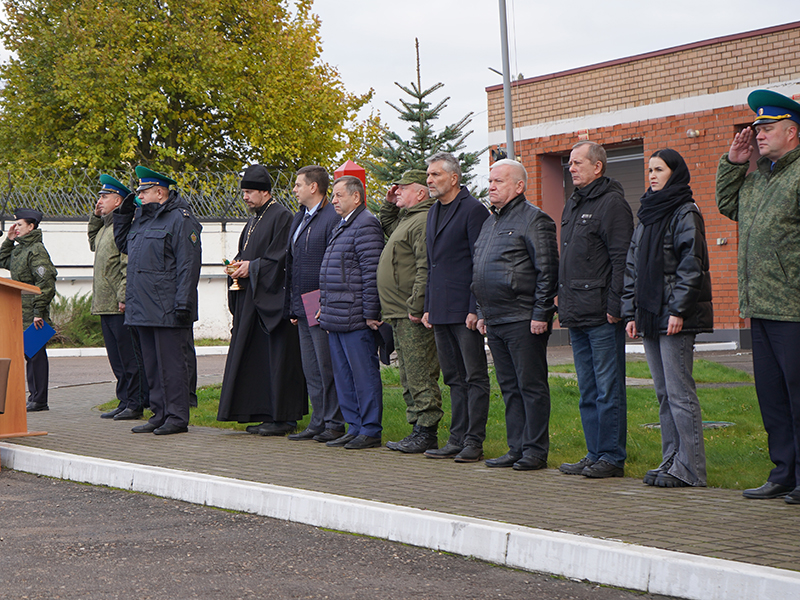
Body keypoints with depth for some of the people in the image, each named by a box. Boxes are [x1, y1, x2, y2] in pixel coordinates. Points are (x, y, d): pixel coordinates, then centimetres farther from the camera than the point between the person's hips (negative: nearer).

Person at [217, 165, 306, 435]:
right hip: (251, 299, 10)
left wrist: (252, 267, -14)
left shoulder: (281, 217, -10)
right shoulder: (254, 220, 19)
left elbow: (280, 258, -16)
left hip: (272, 298, -9)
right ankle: (265, 413, 13)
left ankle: (283, 417, -4)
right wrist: (238, 266, 3)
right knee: (256, 358, 8)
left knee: (276, 357, -7)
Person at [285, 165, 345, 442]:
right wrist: (293, 305, 18)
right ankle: (318, 422, 17)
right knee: (311, 370, 11)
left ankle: (335, 424, 4)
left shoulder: (332, 218, -12)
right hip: (303, 308, 9)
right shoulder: (299, 218, 17)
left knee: (327, 368, -4)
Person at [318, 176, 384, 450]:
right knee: (343, 375, 12)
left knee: (364, 373, -5)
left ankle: (371, 431, 0)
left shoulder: (366, 225, -12)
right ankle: (355, 427, 19)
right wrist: (325, 309, 20)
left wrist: (370, 314, -19)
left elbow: (372, 273, -17)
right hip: (336, 319, 10)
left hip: (355, 319, -10)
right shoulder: (342, 226, 20)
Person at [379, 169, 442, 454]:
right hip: (400, 314, 11)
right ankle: (417, 429, 18)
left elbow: (426, 269, -24)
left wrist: (415, 307, -25)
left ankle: (427, 433, -7)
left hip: (414, 317, -11)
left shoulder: (424, 221, -16)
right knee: (409, 377, 13)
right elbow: (387, 226, 43)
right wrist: (389, 204, 24)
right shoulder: (407, 218, 18)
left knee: (421, 376, -8)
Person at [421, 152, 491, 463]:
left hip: (465, 310, -8)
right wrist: (428, 306, 16)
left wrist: (475, 309, -16)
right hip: (441, 311, 8)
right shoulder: (434, 212, 17)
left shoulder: (473, 210, -9)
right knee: (454, 378, 11)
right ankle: (457, 440, 14)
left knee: (475, 377, -2)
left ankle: (474, 441, -1)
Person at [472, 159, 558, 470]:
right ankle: (517, 448, 16)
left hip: (524, 321, -9)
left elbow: (547, 270, -13)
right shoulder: (490, 222, 19)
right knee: (510, 387, 11)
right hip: (495, 322, 9)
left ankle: (536, 450, 1)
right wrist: (482, 313, 20)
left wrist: (540, 314, -16)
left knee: (531, 386, -4)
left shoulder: (534, 220, -8)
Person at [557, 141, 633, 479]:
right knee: (588, 391, 12)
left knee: (608, 390, -5)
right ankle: (595, 454, 17)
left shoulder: (612, 204, -9)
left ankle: (612, 457, -1)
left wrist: (615, 305, -18)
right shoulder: (573, 205, 19)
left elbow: (622, 259, -14)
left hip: (602, 315, -9)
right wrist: (563, 304, 17)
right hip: (577, 315, 9)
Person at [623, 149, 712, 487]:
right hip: (650, 317, 8)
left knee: (679, 392, -8)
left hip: (675, 318, -8)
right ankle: (672, 461, 15)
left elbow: (691, 266, -14)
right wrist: (631, 313, 11)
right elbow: (632, 268, 18)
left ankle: (690, 468, -5)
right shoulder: (647, 215, 17)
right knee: (664, 394, 10)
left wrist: (678, 310, -18)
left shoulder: (685, 215, -7)